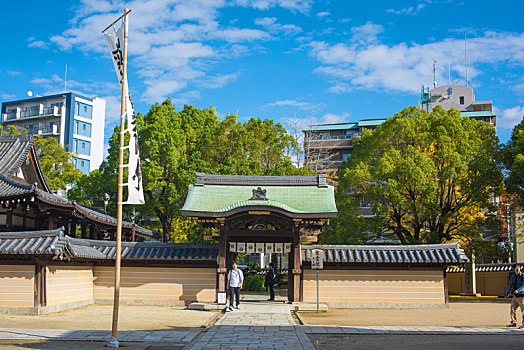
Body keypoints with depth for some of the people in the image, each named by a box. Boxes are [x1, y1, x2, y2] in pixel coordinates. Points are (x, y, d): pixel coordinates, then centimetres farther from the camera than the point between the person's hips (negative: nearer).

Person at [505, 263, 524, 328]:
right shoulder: (513, 277, 8)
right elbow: (510, 286, 12)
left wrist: (518, 290, -36)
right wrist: (507, 292, -1)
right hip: (515, 296, 6)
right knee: (512, 309, 5)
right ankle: (513, 322, 17)